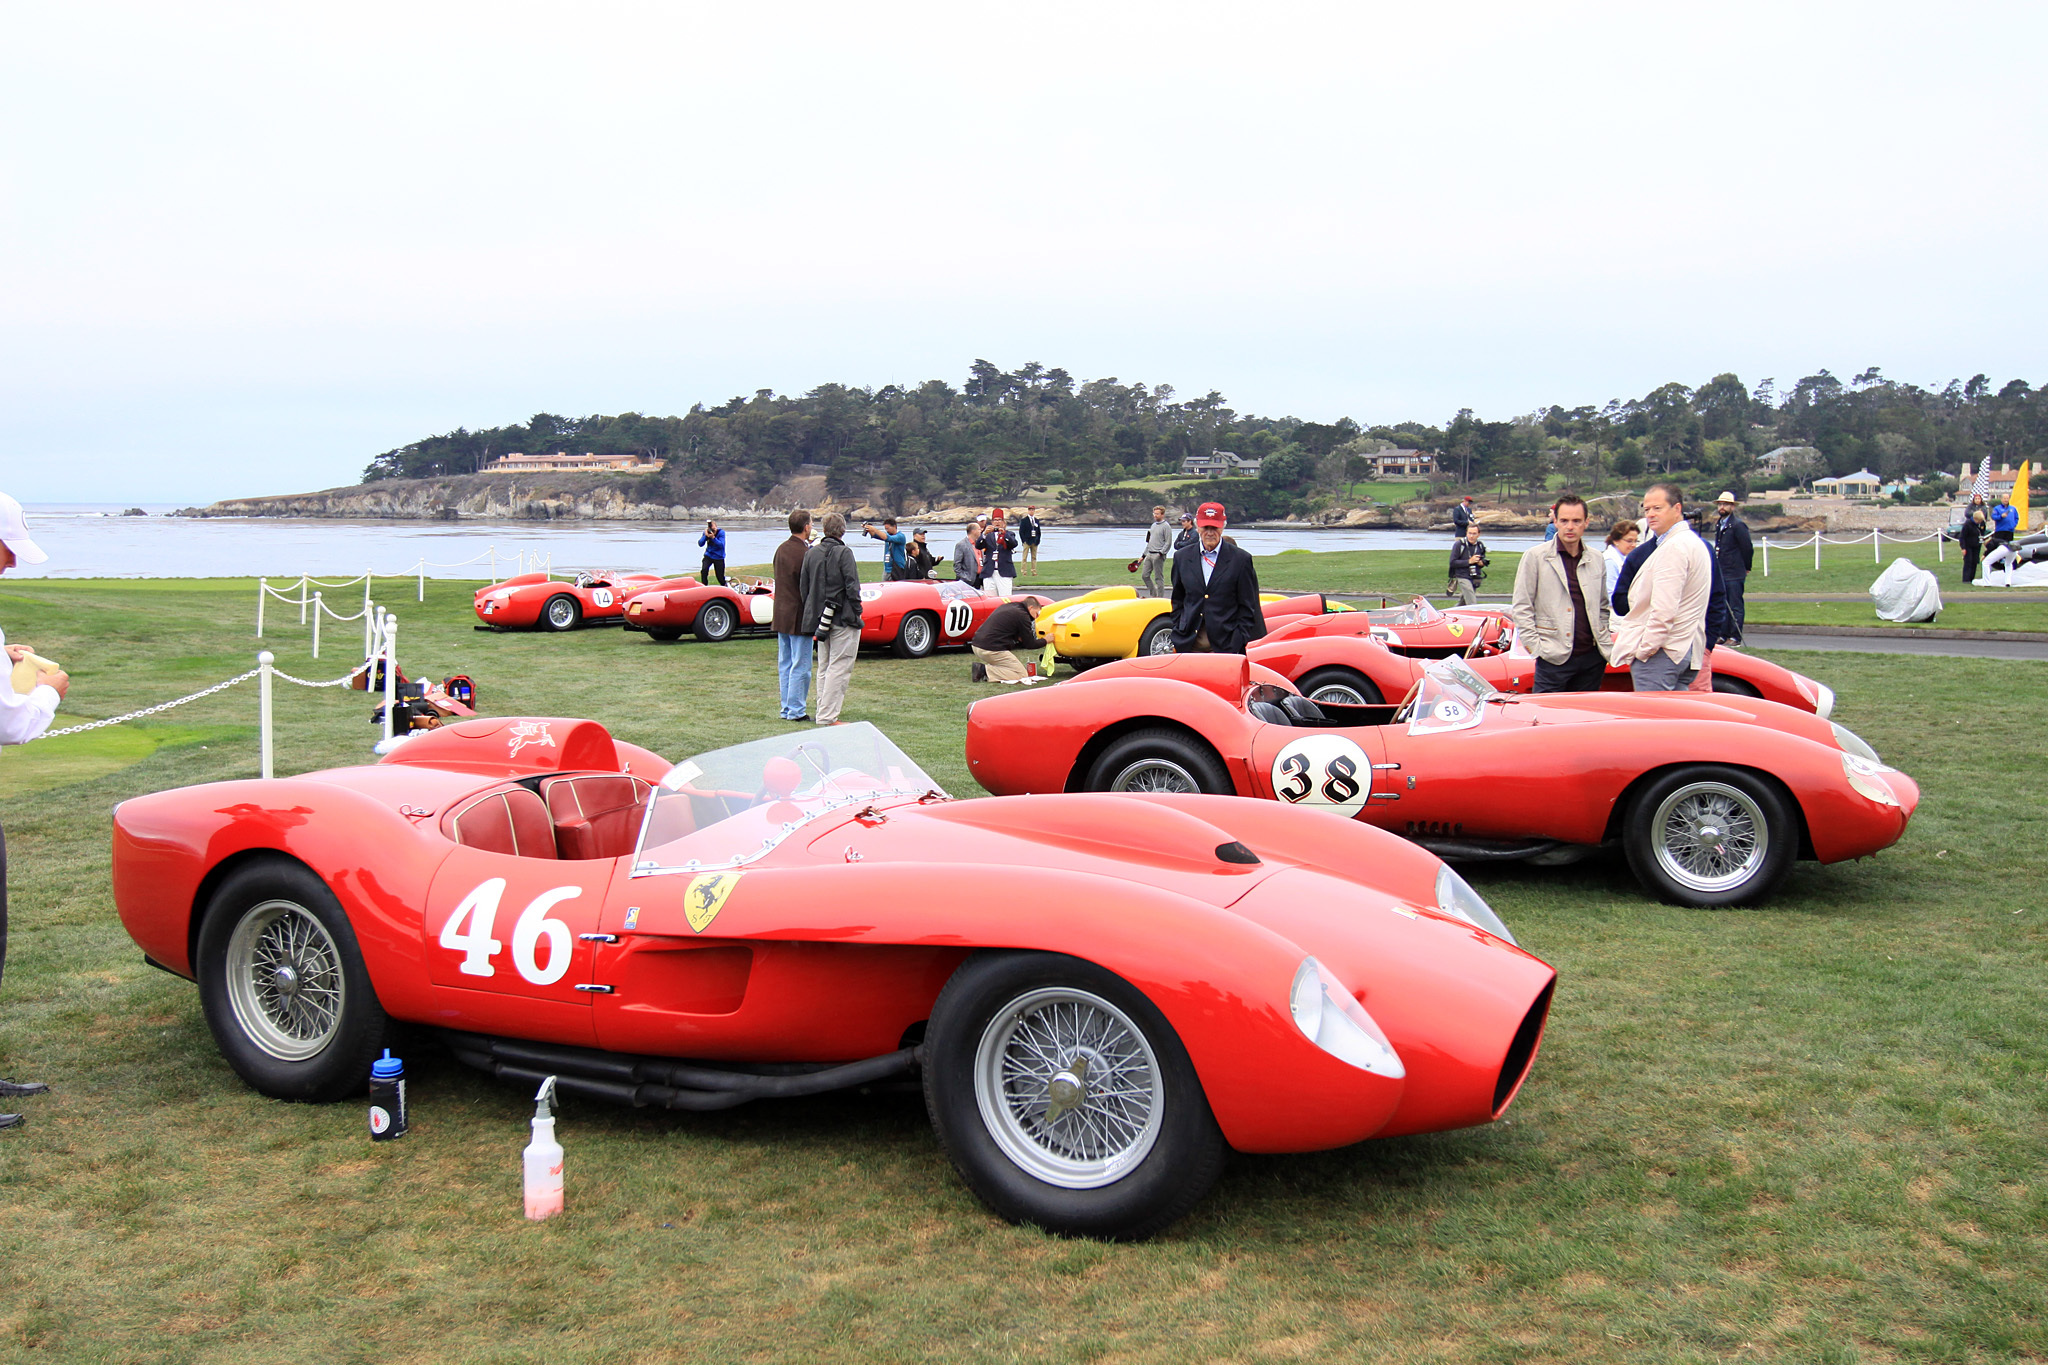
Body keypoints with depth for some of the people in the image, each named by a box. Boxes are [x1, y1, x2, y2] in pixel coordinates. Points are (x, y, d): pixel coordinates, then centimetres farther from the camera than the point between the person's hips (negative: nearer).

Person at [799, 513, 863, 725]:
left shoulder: (811, 554, 8)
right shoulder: (844, 553, -11)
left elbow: (804, 588, 12)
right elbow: (852, 588, -14)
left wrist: (812, 616, 18)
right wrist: (856, 613, -5)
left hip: (820, 618, 7)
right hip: (842, 620, -7)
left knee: (823, 668, 16)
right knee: (839, 668, -4)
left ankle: (824, 713, 19)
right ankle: (827, 717, -7)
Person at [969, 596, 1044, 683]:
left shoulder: (1005, 606, 20)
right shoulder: (1022, 615, -5)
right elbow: (1029, 644, 0)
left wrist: (1018, 638, 18)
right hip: (991, 650, -9)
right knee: (1022, 674, -5)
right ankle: (985, 671, -14)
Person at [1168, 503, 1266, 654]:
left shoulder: (1241, 559, 2)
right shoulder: (1182, 558, 11)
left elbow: (1248, 608, 1)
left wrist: (1235, 645, -7)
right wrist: (1178, 640, 8)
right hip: (1189, 646, 2)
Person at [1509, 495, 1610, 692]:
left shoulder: (1597, 560, 11)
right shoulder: (1535, 557, -2)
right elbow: (1521, 607, -3)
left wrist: (1605, 643, 11)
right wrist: (1535, 646, -10)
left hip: (1592, 658, 4)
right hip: (1554, 658, -4)